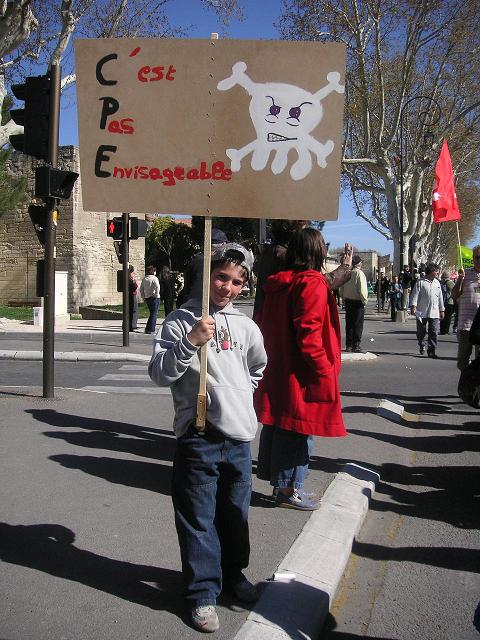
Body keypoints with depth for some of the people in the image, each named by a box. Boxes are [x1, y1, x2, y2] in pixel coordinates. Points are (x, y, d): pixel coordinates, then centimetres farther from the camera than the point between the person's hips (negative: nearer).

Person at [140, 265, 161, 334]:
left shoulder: (144, 279, 8)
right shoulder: (154, 278, -10)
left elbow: (141, 289, 12)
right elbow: (157, 287, -23)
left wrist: (143, 297, 17)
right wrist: (156, 295, -13)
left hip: (147, 298, 6)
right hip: (154, 298, -6)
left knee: (152, 313, 17)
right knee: (154, 314, 0)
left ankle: (148, 328, 16)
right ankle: (151, 329, -3)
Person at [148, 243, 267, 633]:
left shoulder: (246, 327, 8)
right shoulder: (182, 321, -4)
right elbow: (159, 374, -12)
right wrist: (190, 342, -23)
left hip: (239, 437, 4)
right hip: (198, 438, -4)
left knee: (236, 513, 17)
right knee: (198, 519, 3)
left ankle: (233, 574, 37)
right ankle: (204, 591, 18)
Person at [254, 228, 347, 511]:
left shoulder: (278, 283, 10)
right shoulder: (312, 283, -16)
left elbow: (264, 324, 16)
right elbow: (308, 333, -22)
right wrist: (325, 370, -18)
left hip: (276, 370, 9)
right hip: (301, 374, -9)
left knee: (278, 424, 16)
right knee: (299, 428, 2)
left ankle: (280, 483, 30)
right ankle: (289, 489, 10)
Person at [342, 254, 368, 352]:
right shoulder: (359, 273, -13)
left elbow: (343, 288, 11)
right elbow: (362, 289, -17)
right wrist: (365, 300, -6)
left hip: (348, 301, 6)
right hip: (357, 301, -6)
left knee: (349, 324, 11)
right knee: (358, 324, 0)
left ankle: (348, 345, 15)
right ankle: (356, 345, 0)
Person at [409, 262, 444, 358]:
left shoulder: (437, 283, 14)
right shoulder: (420, 282, -3)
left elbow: (440, 297, 18)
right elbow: (415, 295, -6)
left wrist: (441, 310, 18)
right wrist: (413, 306, -17)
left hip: (434, 313, 4)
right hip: (422, 312, -3)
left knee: (433, 333, -3)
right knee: (421, 332, 8)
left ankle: (431, 351, 0)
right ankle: (421, 345, 35)